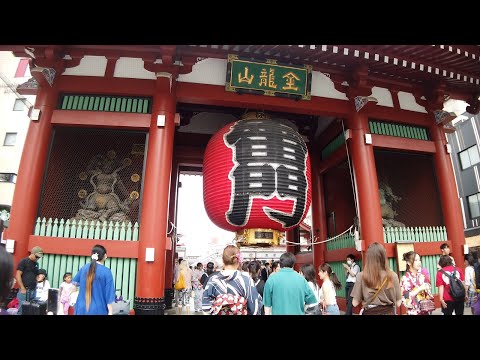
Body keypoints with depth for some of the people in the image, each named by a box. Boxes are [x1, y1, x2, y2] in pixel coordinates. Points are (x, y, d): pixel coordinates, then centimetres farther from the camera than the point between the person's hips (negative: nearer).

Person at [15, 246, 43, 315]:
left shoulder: (36, 263, 13)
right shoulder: (23, 261, -5)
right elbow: (17, 275, -9)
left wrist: (36, 287, 6)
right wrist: (23, 288, -12)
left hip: (33, 290, 6)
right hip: (25, 290, -6)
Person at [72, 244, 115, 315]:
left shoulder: (84, 268, 2)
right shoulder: (106, 271, -12)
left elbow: (75, 282, 21)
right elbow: (109, 293, -11)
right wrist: (110, 311, -5)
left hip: (82, 309, 4)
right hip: (98, 310, -4)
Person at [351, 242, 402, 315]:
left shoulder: (361, 276, -16)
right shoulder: (392, 276, -13)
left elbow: (355, 303, -9)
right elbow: (398, 303, -4)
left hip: (369, 312, -1)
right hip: (388, 312, 1)